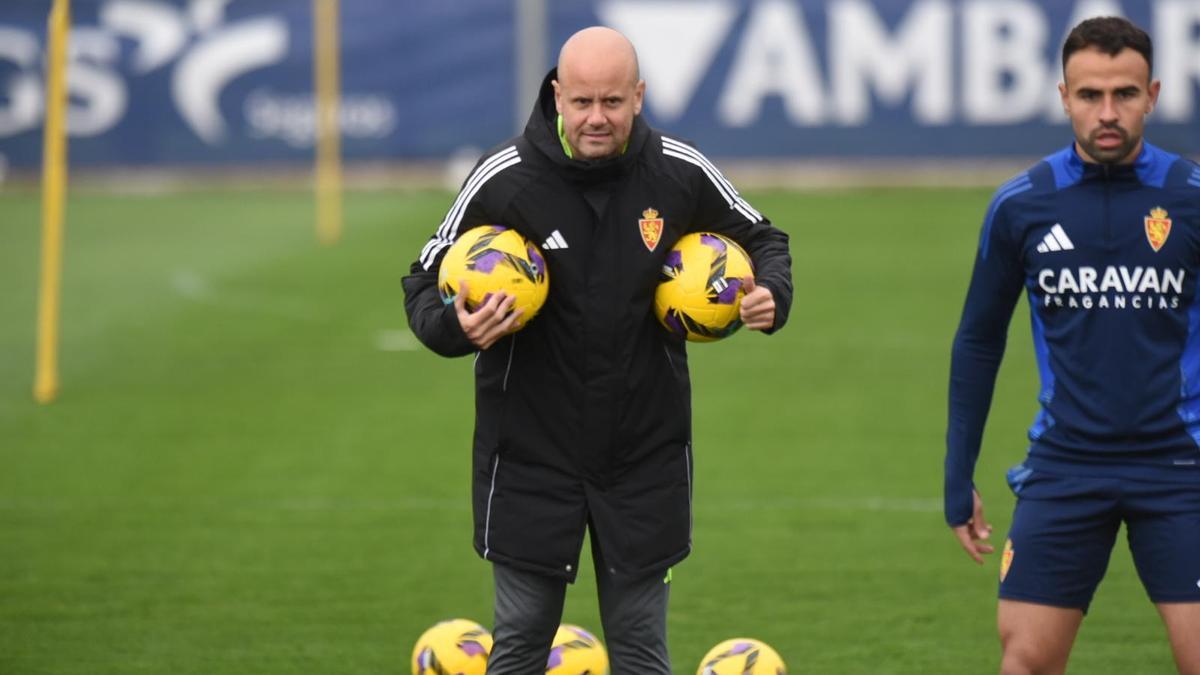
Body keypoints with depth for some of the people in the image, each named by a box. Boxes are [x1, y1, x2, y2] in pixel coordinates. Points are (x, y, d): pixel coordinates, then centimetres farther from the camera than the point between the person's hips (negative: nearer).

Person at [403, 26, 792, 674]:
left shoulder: (680, 173, -6)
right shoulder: (503, 180, -12)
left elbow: (760, 239, 12)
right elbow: (425, 281, -1)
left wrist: (770, 293, -10)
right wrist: (453, 327, -23)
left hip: (646, 449, 2)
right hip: (531, 449, -1)